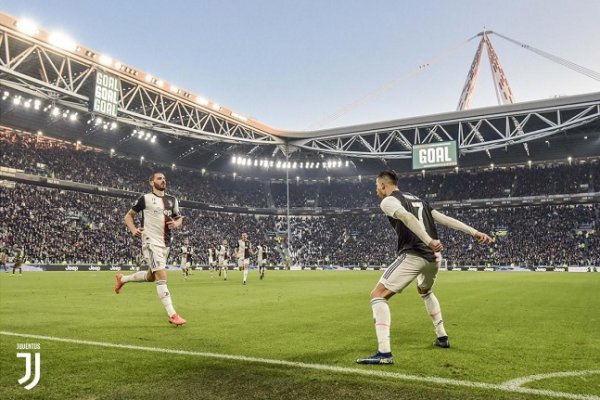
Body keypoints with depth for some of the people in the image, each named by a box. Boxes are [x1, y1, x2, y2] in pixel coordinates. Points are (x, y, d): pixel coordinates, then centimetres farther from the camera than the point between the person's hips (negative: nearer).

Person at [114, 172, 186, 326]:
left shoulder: (172, 200, 11)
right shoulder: (145, 199, -4)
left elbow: (179, 218, 20)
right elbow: (128, 216, 4)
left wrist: (176, 224, -4)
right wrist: (133, 230, -14)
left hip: (165, 243, 7)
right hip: (151, 242, -7)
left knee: (151, 277, 21)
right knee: (162, 276, -15)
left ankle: (122, 278, 46)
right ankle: (172, 315, -14)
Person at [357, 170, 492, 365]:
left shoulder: (388, 201, 1)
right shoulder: (417, 199, 24)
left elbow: (407, 218, -19)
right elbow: (446, 219, 16)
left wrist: (429, 241, -31)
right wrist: (475, 233, 13)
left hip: (413, 256, -8)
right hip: (433, 256, 8)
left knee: (378, 295, -3)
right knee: (425, 291, 36)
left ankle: (384, 352, -14)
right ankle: (442, 337, 39)